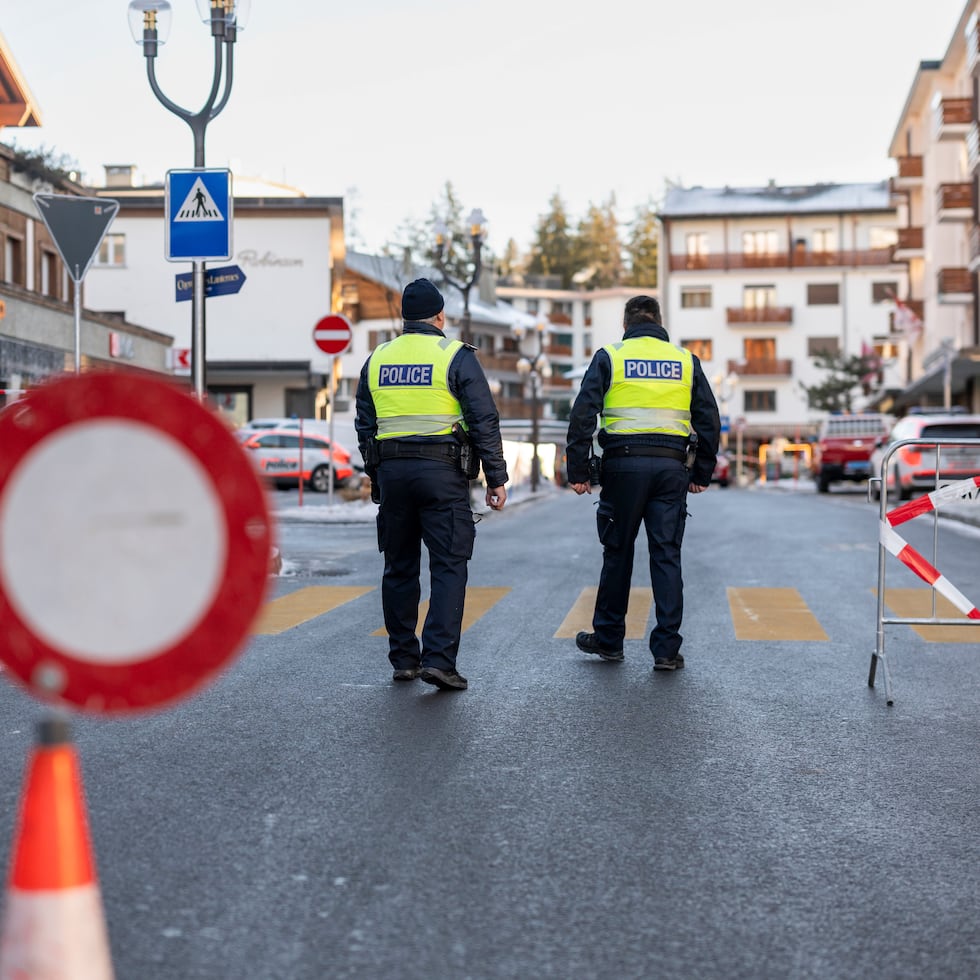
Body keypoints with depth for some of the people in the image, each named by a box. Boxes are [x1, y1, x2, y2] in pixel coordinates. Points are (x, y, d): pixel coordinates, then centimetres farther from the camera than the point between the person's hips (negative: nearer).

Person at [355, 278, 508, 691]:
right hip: (442, 472, -4)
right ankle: (438, 659, -13)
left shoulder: (377, 360, 11)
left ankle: (403, 659, 16)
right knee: (448, 566, -3)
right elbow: (484, 421, -7)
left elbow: (365, 425, 15)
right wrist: (496, 478, -2)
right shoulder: (456, 357, -4)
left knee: (399, 567, 12)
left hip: (391, 471, 5)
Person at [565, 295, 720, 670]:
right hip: (671, 466, 1)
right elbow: (709, 421, 9)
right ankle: (667, 649, 1)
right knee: (667, 555, 3)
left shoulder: (609, 357, 4)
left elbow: (582, 416, -4)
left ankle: (608, 639, 20)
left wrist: (578, 471, -2)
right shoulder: (686, 360, 11)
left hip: (623, 465, -1)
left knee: (617, 553, 9)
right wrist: (701, 473, 16)